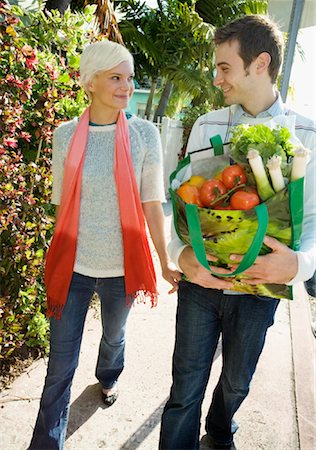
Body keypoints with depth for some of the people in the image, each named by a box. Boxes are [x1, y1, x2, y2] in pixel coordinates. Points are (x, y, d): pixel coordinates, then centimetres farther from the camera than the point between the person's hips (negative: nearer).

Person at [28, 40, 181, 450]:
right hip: (73, 266, 0)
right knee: (60, 366, 6)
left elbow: (152, 203, -2)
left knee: (114, 335, 25)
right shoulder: (66, 135, -3)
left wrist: (165, 261, 1)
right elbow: (62, 203, 6)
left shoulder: (144, 134, -6)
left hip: (122, 266, 1)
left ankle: (108, 378, 58)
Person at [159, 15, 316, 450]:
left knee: (236, 382, 23)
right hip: (200, 280, 0)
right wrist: (182, 253, -20)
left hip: (259, 287, 1)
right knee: (186, 389, 8)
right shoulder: (206, 126, -2)